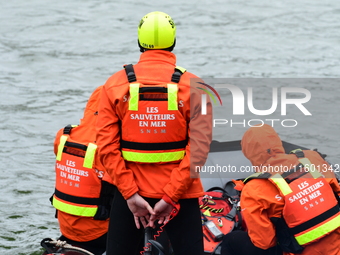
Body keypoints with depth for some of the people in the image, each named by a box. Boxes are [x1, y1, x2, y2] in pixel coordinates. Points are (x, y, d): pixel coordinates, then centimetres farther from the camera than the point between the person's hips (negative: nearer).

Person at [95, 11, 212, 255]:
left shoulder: (115, 85, -1)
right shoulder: (193, 87, -7)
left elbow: (107, 146, -6)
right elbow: (199, 147, -13)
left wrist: (130, 195, -7)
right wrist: (171, 197, -12)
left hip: (130, 192, 2)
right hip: (180, 193, -2)